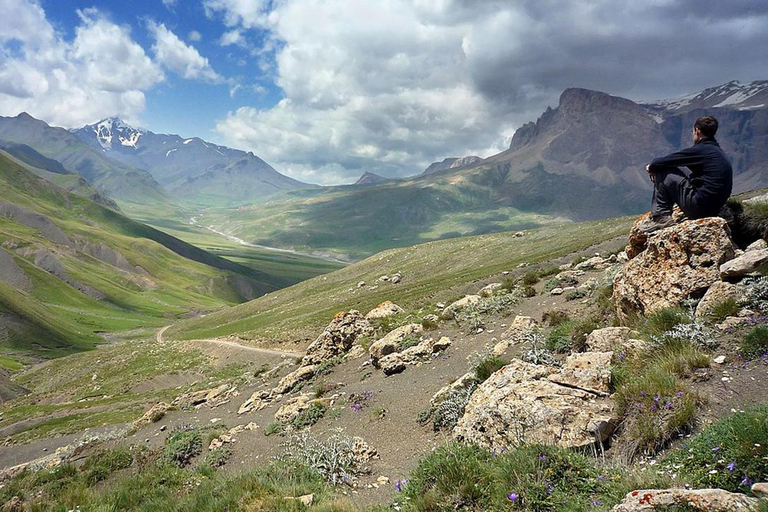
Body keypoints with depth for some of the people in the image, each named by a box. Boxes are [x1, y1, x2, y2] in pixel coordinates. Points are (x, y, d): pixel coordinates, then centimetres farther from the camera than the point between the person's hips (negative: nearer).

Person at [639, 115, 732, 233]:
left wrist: (651, 167, 12)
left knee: (662, 173, -2)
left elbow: (665, 161, -9)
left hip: (699, 207, -9)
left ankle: (661, 217, -1)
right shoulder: (718, 151, 16)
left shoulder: (700, 150, -12)